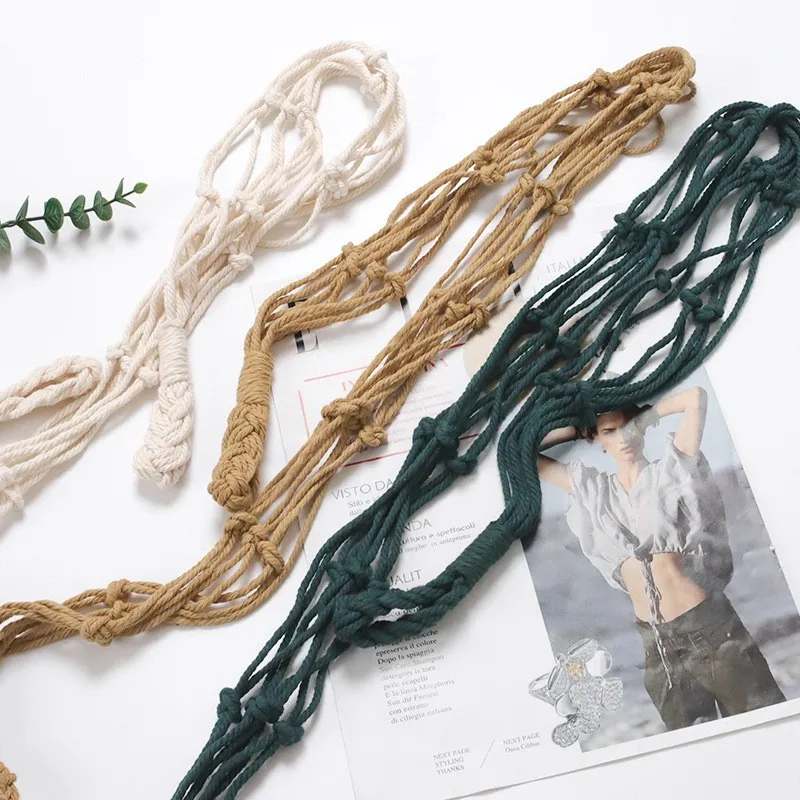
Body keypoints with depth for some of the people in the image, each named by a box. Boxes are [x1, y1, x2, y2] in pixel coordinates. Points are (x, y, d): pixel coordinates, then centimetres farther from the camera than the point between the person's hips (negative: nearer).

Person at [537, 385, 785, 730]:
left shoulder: (668, 469, -2)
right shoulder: (592, 489, 7)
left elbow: (696, 397, -12)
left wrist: (644, 416, 2)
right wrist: (574, 429, 7)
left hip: (708, 623, -4)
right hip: (656, 641, 4)